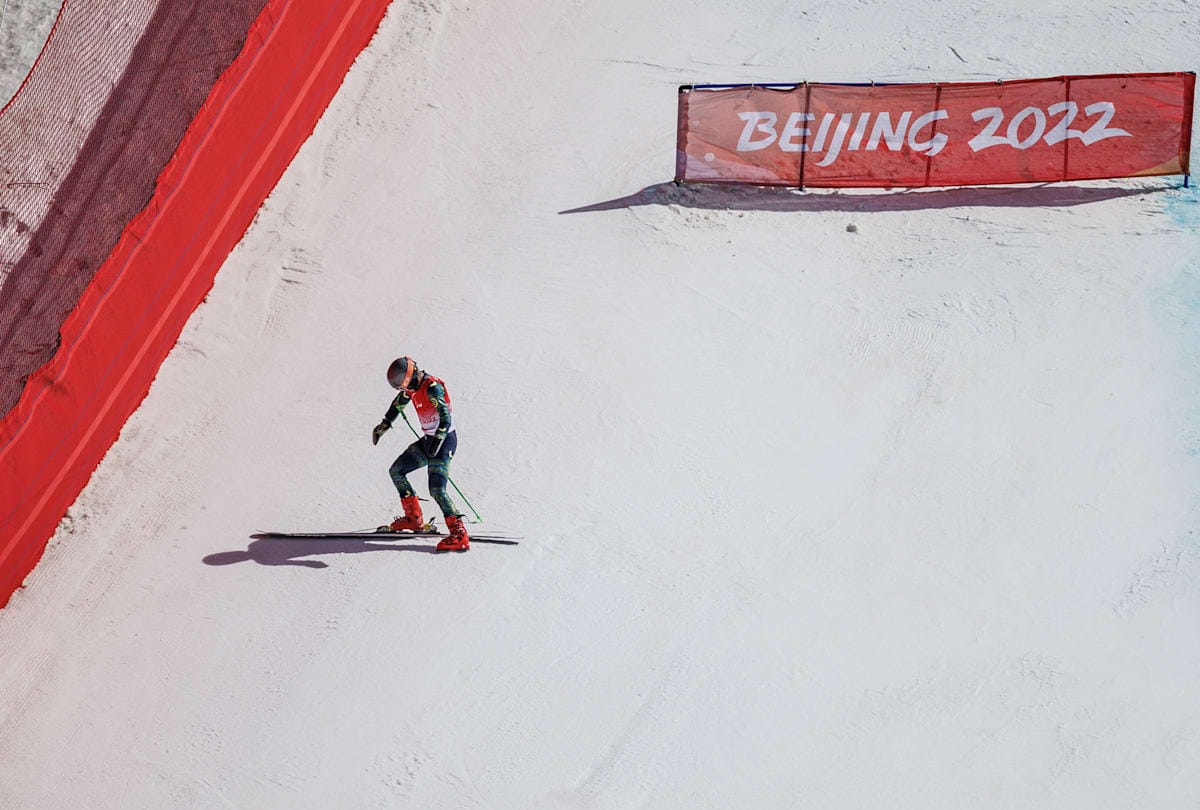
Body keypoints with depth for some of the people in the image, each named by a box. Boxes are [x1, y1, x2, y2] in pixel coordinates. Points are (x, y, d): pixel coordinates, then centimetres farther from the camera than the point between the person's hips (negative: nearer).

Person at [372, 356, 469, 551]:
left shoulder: (432, 387, -23)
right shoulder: (412, 386, 4)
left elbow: (446, 418, -33)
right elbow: (399, 404, 25)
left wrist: (437, 440, -43)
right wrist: (383, 425, 33)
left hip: (445, 440, -9)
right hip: (429, 440, 9)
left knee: (436, 489, -20)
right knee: (396, 471, 12)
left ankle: (459, 535, -21)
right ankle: (414, 518, 21)